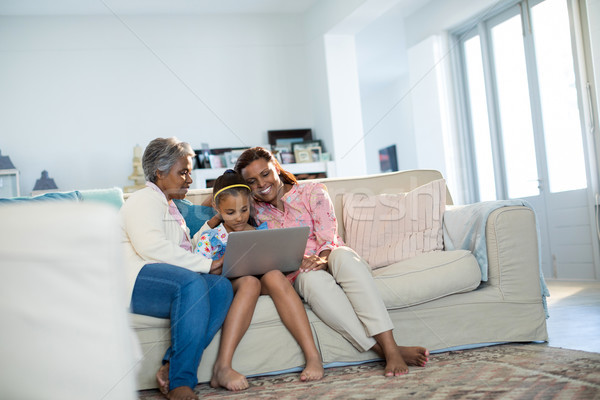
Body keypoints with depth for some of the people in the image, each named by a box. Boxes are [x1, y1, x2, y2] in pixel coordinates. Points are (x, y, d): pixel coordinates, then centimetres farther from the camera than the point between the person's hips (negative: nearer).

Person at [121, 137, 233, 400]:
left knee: (222, 287, -22)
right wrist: (205, 265, -16)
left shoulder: (170, 207, 33)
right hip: (137, 281, -8)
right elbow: (151, 247, -17)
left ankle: (171, 368, -30)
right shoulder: (145, 199, 2)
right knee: (191, 283, -37)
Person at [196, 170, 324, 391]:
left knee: (274, 276, -34)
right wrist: (217, 265, -19)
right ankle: (223, 367, -49)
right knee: (250, 282, -38)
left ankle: (313, 355, -43)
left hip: (264, 287, 2)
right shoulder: (210, 237, 9)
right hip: (228, 287, -2)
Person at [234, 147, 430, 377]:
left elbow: (328, 238, -7)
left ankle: (390, 348, -51)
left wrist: (323, 259, -30)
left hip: (330, 263, 0)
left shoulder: (312, 192, 5)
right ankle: (381, 349, -49)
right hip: (297, 277, 1)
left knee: (343, 255, -38)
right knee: (312, 277, -38)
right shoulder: (257, 212, 13)